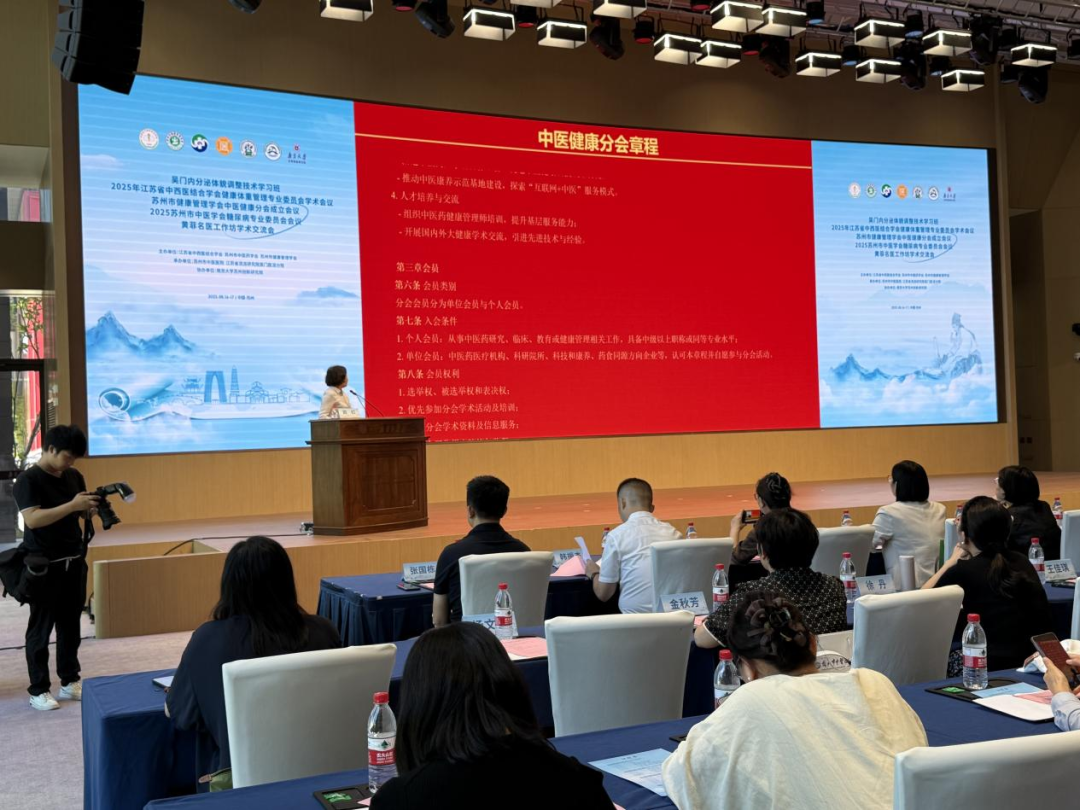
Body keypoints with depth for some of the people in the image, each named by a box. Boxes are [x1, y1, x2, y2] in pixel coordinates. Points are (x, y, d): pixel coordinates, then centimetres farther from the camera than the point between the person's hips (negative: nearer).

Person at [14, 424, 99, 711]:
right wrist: (72, 505, -28)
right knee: (40, 628, 2)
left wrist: (92, 509, -6)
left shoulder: (75, 477, 8)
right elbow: (32, 519, -24)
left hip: (74, 562, 6)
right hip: (43, 566, -6)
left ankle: (70, 681, 23)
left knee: (71, 624, 12)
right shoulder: (28, 480, -12)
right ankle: (38, 690, 10)